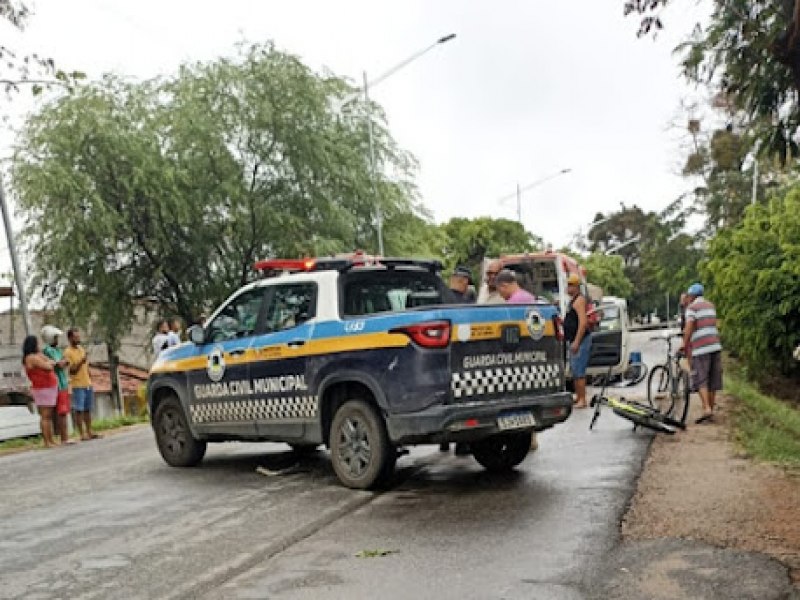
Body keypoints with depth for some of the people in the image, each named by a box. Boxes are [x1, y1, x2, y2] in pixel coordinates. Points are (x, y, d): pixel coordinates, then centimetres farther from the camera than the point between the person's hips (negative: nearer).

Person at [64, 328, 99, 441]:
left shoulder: (82, 349, 13)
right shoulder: (68, 352, -9)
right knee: (79, 410, -4)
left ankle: (89, 432, 14)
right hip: (78, 385, -7)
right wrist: (81, 362, -26)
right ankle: (82, 434, -2)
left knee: (88, 410, 10)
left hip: (88, 384, 7)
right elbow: (72, 371, -13)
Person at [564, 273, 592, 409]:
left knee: (578, 371, -11)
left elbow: (583, 322, -24)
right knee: (574, 370, 15)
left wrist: (576, 342, -27)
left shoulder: (579, 300, -14)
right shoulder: (573, 300, 18)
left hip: (580, 341, -11)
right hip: (574, 340, 11)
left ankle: (582, 400, -9)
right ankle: (578, 397, 23)